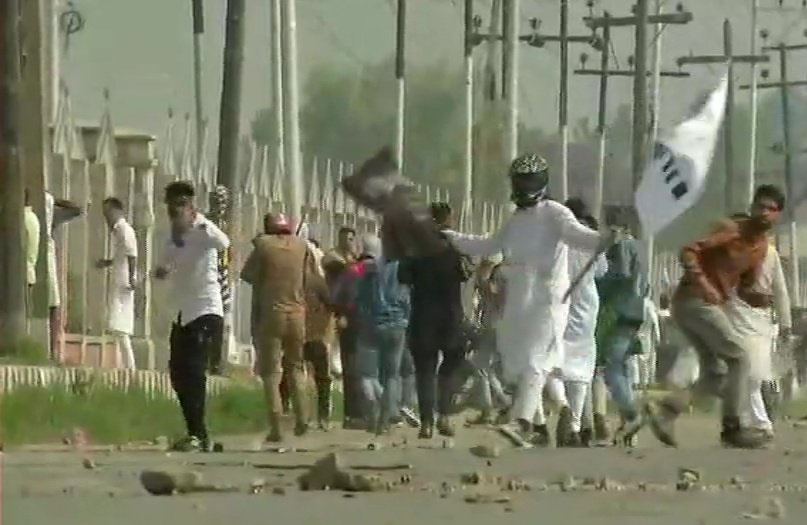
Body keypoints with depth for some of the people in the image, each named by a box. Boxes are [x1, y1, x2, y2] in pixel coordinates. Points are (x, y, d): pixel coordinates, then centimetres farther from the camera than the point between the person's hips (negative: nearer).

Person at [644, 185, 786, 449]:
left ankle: (665, 409, -3)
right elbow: (689, 251, -18)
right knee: (738, 354, -11)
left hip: (711, 306, 9)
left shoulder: (762, 246, 13)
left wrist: (755, 297, -5)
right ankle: (732, 427, -10)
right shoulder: (732, 230, -12)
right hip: (694, 300, -9)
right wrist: (703, 284, -29)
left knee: (716, 374, 5)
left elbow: (744, 286, 18)